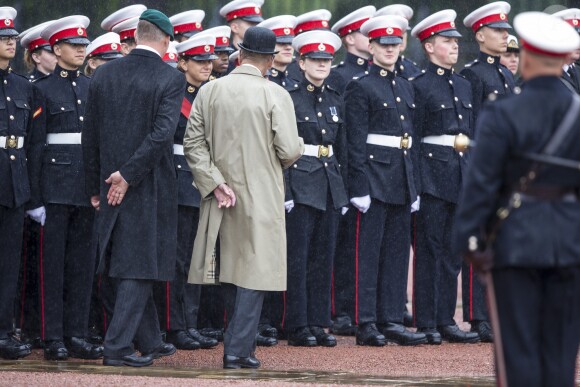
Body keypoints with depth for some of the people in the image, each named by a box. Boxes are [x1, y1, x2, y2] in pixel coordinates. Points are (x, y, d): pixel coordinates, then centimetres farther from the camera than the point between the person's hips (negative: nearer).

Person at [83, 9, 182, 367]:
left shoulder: (103, 74, 3)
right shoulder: (171, 78, -11)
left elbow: (91, 136, 6)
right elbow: (162, 133, -21)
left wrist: (95, 187, 13)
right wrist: (128, 174, -16)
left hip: (113, 188, 5)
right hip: (152, 188, -5)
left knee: (135, 264, 15)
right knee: (140, 265, 0)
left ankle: (150, 341, 26)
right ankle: (118, 345, -5)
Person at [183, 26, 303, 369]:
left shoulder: (209, 91, 1)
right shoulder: (275, 95, -11)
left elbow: (193, 144, -2)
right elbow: (289, 151, -14)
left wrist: (216, 184, -5)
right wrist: (298, 145, 8)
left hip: (223, 197, 4)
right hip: (261, 197, -4)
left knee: (232, 266, 17)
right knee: (255, 270, 0)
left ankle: (242, 339, 26)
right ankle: (238, 349, -4)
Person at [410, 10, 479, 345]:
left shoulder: (464, 85, 16)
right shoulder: (419, 86, -6)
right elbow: (412, 138, -9)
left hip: (462, 179, 7)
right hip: (433, 178, -7)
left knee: (454, 253, 8)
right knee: (430, 250, -3)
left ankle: (446, 320, 13)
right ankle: (427, 324, 0)